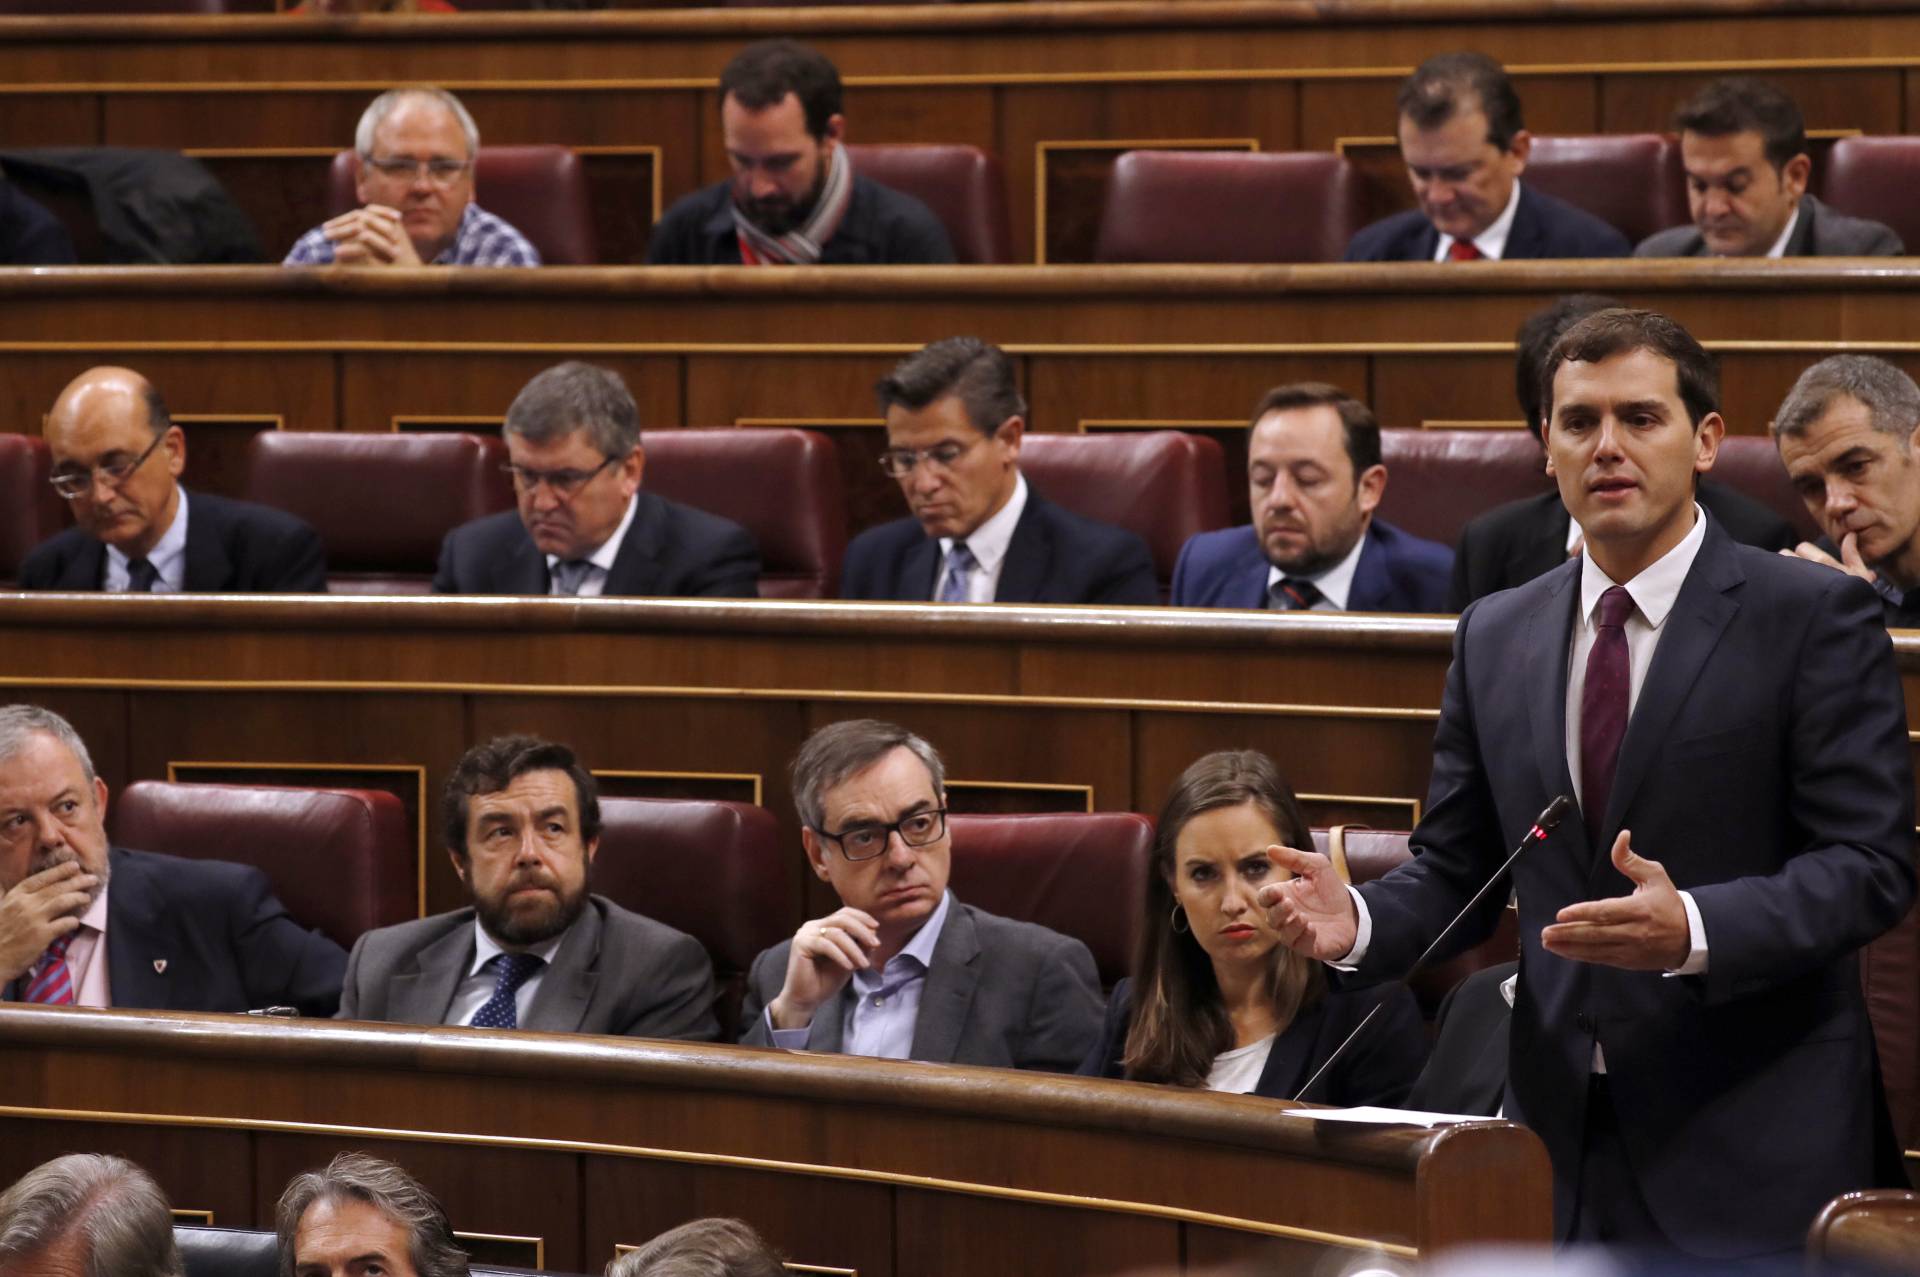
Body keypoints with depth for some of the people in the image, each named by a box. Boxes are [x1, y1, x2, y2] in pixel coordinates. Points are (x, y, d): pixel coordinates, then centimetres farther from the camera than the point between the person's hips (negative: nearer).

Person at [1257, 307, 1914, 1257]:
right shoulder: (1494, 638, 12)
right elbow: (1456, 870, 16)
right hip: (1562, 1136, 4)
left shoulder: (1814, 617, -3)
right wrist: (1358, 922, -7)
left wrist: (1695, 930, -25)